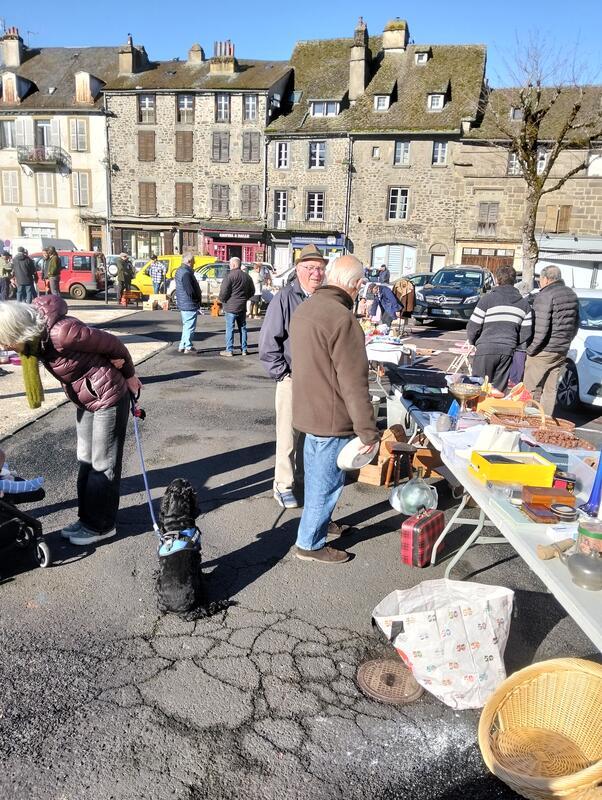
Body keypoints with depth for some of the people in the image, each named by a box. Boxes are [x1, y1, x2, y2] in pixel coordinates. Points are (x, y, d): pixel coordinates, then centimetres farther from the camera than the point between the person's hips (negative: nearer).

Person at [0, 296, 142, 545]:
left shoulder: (61, 333, -31)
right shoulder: (38, 336, -5)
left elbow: (112, 345, -21)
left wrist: (130, 376, -5)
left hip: (109, 397, -9)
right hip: (85, 401, 9)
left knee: (104, 464, 4)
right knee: (86, 461, 17)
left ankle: (101, 526, 18)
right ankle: (87, 517, 31)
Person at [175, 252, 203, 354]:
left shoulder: (179, 271, 12)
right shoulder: (186, 273, -22)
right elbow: (190, 291, -25)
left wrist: (198, 295, 12)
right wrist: (199, 297, -9)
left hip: (183, 304, 10)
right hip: (190, 304, -10)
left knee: (186, 326, 19)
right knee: (190, 326, 1)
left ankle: (182, 346, 25)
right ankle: (188, 347, 9)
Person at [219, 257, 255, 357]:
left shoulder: (230, 276, -13)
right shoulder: (247, 276, 9)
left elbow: (224, 291, -17)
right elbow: (252, 291, 17)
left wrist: (222, 300, 1)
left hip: (231, 306, -6)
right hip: (242, 307, 6)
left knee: (230, 328, -1)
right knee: (242, 327, 13)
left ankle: (229, 350, 0)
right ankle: (244, 349, 17)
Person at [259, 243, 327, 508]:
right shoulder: (285, 298, -10)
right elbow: (268, 340, -9)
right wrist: (282, 373, -10)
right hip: (293, 378, -4)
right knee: (288, 434, 4)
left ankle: (305, 477, 32)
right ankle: (283, 485, 18)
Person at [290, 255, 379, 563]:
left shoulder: (304, 308, 5)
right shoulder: (343, 319, -25)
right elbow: (354, 383, -24)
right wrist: (367, 430, -17)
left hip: (309, 409, 9)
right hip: (332, 417, -9)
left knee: (316, 477, 24)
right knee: (327, 482, 7)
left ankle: (318, 523, 43)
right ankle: (310, 544, 21)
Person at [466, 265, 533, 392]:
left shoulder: (488, 298, -2)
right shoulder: (524, 303, 11)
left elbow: (473, 327, -3)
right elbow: (526, 333, 8)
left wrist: (472, 343, 14)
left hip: (486, 349, -4)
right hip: (508, 351, 4)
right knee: (500, 390, 10)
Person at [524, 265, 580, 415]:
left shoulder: (544, 296, -14)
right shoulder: (572, 295, 12)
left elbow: (541, 328, -20)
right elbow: (575, 325, 19)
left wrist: (531, 350, -13)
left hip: (543, 352, -8)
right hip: (562, 351, 8)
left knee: (532, 389, 0)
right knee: (550, 389, 13)